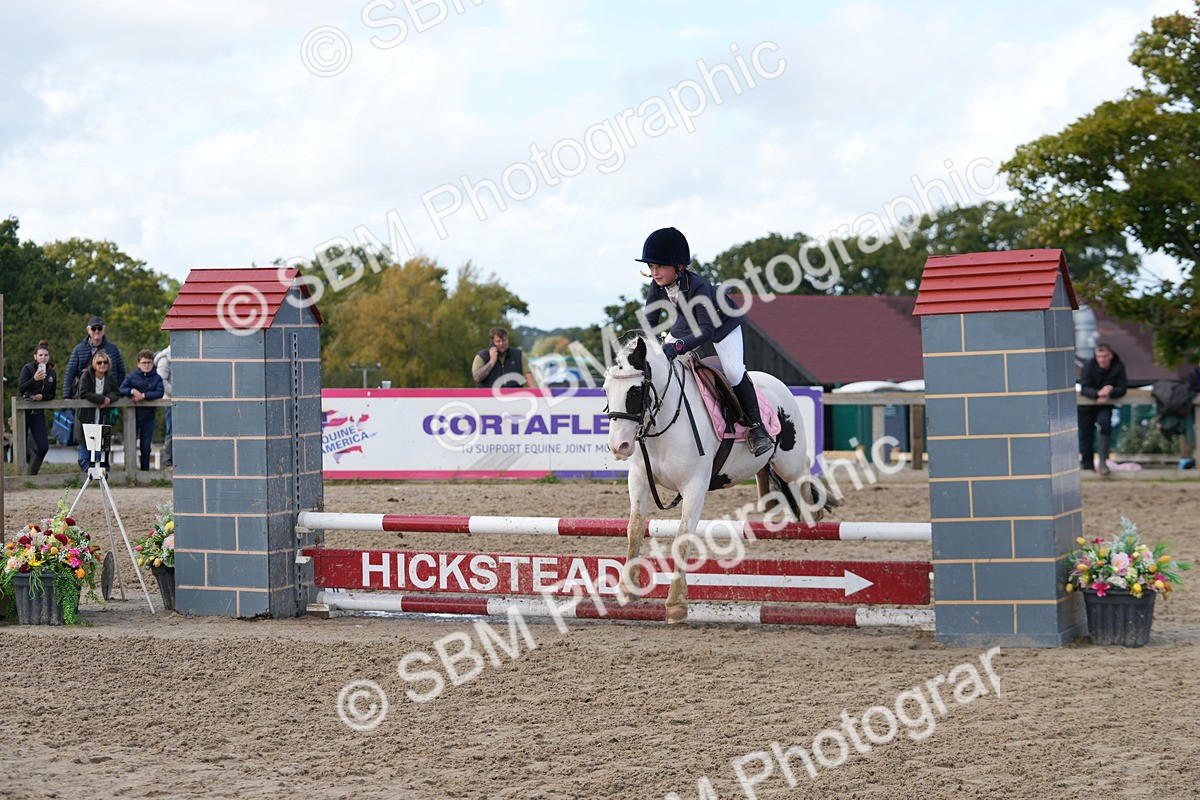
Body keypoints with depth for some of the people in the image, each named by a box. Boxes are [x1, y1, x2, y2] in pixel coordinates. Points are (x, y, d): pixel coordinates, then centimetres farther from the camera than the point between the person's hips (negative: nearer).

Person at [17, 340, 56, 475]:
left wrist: (42, 396, -11)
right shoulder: (28, 368, -8)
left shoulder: (52, 373, 6)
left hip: (38, 413, 4)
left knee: (43, 447, -3)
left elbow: (52, 395, 11)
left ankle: (32, 474, 11)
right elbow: (20, 388, -21)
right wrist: (34, 379, -37)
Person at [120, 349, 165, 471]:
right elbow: (121, 389, -7)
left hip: (148, 416, 0)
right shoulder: (131, 376, 2)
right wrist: (132, 391, -25)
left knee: (146, 447, 6)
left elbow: (159, 392, -12)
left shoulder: (157, 378, 2)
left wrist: (143, 395, -21)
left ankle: (145, 469, 14)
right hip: (133, 415, 0)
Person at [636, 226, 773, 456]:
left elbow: (706, 330, -47)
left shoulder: (697, 286, -41)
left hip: (722, 322, -6)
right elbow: (650, 320, -15)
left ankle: (756, 426, -5)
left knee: (734, 372, -21)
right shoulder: (657, 287, -24)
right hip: (687, 323, 6)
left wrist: (677, 347, -61)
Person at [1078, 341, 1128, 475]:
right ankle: (1087, 465, 19)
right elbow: (1084, 388, -20)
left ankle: (1103, 461, -24)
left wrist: (1108, 395, -32)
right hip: (1087, 406, 1)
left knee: (1105, 422, -28)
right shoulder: (1089, 365, -15)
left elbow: (1122, 389, -12)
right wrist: (1098, 393, -40)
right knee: (1085, 434, 2)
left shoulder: (1118, 367, -11)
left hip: (1105, 405, 0)